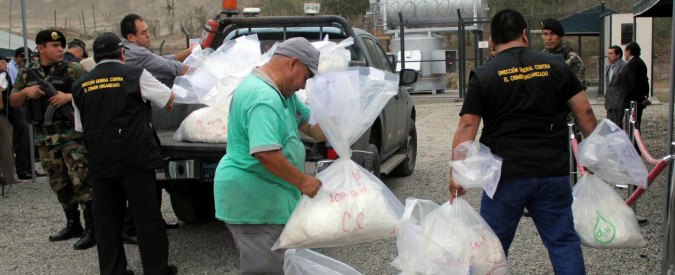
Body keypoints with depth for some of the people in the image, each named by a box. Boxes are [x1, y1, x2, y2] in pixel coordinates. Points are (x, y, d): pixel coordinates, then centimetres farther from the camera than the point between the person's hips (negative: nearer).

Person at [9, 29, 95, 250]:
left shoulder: (72, 70, -3)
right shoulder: (26, 74, 10)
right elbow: (13, 102, 14)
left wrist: (69, 97, -22)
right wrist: (26, 92, -6)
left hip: (72, 135, -5)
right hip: (44, 138, 5)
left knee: (81, 181, -12)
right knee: (59, 184, 13)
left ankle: (92, 229, -8)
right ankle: (73, 225, 26)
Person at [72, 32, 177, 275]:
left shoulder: (80, 85, 8)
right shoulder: (134, 75, -5)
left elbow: (80, 127, 15)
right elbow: (169, 99, 6)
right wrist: (168, 101, 28)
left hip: (100, 162, 4)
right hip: (135, 158, -4)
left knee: (106, 221, 11)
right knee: (147, 216, 3)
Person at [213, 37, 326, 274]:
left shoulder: (281, 92, 12)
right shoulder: (264, 98, -23)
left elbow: (309, 122, 14)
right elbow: (265, 153, -32)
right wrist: (302, 181, -22)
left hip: (265, 197, 11)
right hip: (253, 199, -11)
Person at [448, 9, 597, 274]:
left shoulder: (483, 76, -3)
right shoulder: (555, 66, 5)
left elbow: (467, 126, -9)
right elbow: (584, 111, 5)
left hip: (506, 175, -2)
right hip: (553, 173, 2)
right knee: (564, 241, 11)